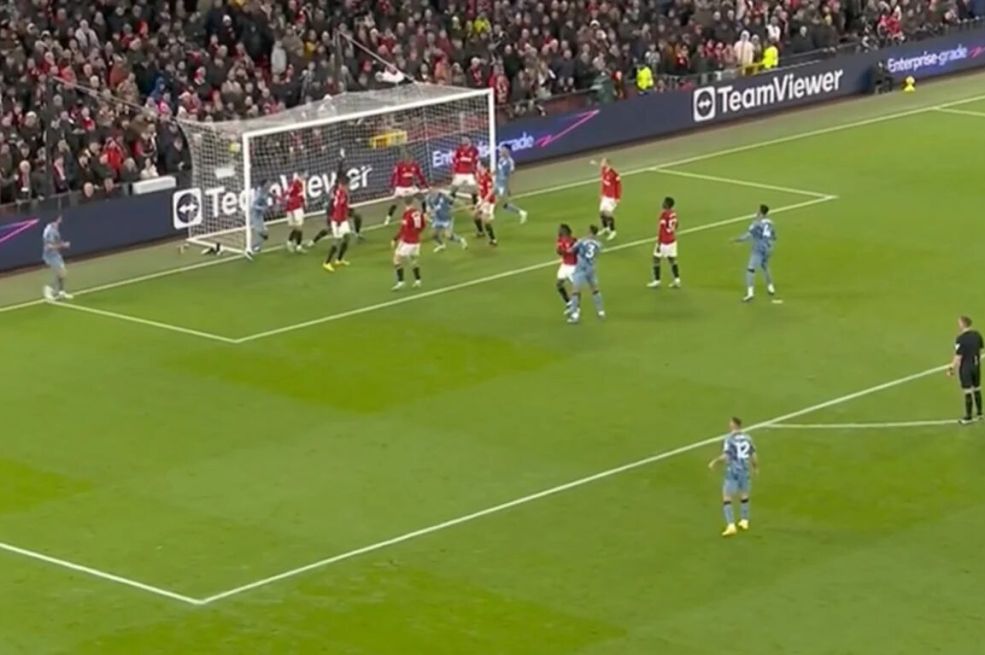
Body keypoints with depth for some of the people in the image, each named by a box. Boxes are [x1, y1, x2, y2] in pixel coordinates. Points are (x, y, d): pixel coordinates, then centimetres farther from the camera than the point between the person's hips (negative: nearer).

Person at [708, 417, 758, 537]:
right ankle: (744, 521, 35)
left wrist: (714, 462, -1)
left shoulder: (729, 439, -12)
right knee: (744, 496, 25)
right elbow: (754, 456, 6)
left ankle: (731, 526, -12)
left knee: (727, 499, 0)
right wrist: (756, 467, 25)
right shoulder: (747, 438, 2)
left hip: (732, 472, -5)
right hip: (745, 471, 5)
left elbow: (725, 457, -18)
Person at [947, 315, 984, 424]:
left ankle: (968, 417, 11)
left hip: (965, 367, -6)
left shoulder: (961, 339, -23)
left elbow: (958, 356, -21)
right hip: (976, 365, 6)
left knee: (968, 392, 2)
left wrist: (952, 368, -13)